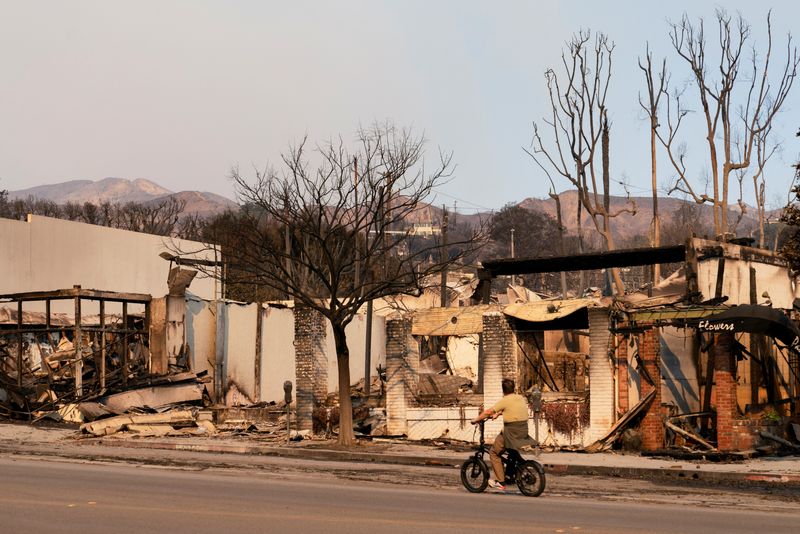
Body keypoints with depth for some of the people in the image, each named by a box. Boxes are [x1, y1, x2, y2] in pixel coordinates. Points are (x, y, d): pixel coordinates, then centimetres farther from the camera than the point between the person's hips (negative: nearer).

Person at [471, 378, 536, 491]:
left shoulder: (505, 401, -11)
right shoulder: (521, 398, 9)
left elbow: (488, 412, -7)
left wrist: (476, 420, 6)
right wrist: (497, 414, 35)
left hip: (511, 434, -7)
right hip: (523, 433, 7)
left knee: (494, 453, 8)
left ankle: (500, 482, 4)